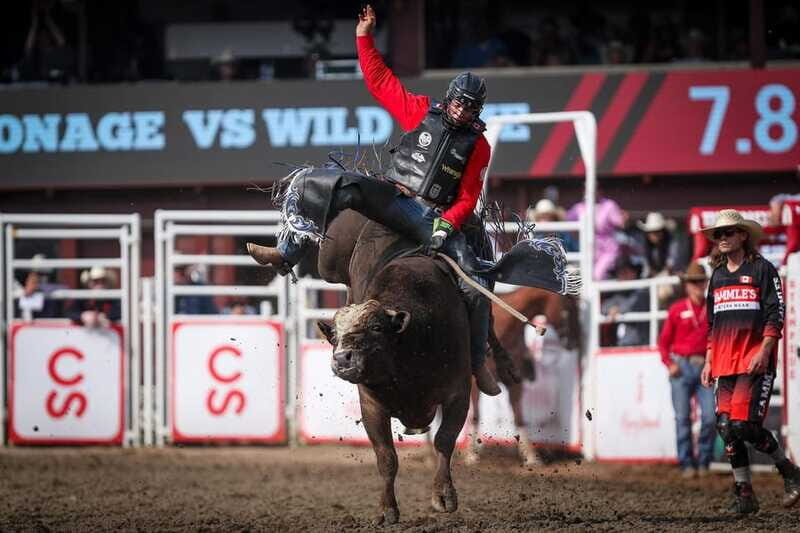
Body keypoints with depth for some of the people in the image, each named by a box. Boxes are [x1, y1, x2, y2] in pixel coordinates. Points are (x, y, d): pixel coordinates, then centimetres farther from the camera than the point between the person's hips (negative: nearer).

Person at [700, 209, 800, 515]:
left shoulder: (762, 269, -1)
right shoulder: (717, 276, 18)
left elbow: (775, 314, -6)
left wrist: (764, 352, -16)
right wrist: (709, 361, 17)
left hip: (755, 362, -7)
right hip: (725, 364, 7)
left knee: (745, 425, -16)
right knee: (725, 426, -2)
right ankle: (744, 495, 4)